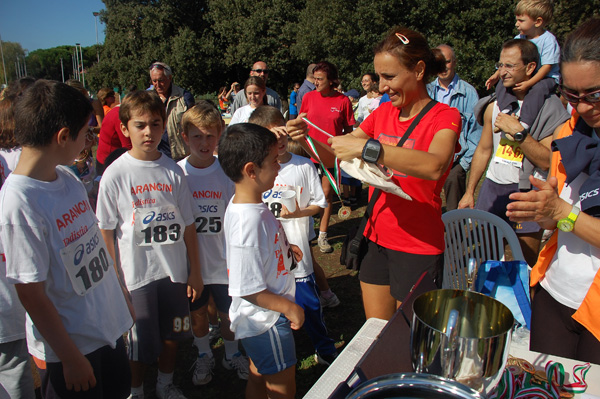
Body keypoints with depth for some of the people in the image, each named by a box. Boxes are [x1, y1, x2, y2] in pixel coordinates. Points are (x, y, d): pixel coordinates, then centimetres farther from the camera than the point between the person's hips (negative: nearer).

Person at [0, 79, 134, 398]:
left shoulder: (66, 177, -2)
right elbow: (30, 293, -20)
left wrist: (121, 295, 15)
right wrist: (69, 357, -12)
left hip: (107, 325, 7)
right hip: (71, 345, -7)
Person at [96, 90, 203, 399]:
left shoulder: (173, 171, -2)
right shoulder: (115, 174, -10)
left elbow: (188, 224, 3)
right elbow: (106, 231, -5)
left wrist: (195, 270, 5)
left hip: (174, 270, 3)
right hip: (136, 273, -3)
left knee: (172, 334, 18)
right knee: (140, 342, 11)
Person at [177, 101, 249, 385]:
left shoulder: (227, 172, -9)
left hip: (223, 261, -1)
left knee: (229, 313, 13)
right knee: (197, 313, 18)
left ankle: (231, 354, 41)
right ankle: (204, 356, 44)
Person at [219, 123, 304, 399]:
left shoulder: (243, 204, -5)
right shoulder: (249, 222, -34)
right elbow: (248, 290, -29)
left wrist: (284, 247, 6)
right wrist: (289, 308, -18)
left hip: (260, 319, 9)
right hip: (267, 321, -9)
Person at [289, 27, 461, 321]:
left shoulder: (444, 116, -11)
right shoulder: (383, 113, 7)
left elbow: (434, 166, -33)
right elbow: (333, 156, 10)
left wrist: (366, 148, -36)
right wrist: (306, 138, -9)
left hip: (419, 246, -5)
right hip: (378, 239, 5)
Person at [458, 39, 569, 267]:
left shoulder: (549, 107, -6)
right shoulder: (495, 105, 9)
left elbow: (547, 160, -13)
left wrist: (518, 131, -19)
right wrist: (469, 192, 13)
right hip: (492, 187, 5)